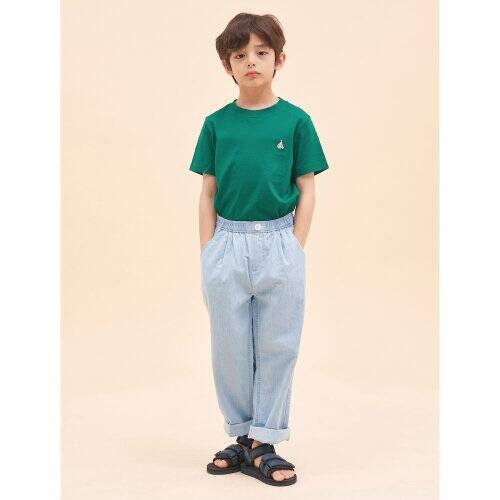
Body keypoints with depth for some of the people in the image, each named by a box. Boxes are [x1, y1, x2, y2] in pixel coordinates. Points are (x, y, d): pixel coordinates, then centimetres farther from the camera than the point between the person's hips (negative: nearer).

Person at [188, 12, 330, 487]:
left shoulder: (296, 120, 0)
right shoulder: (216, 124, 4)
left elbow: (306, 191, 2)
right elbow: (208, 194, 7)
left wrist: (295, 251, -5)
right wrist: (208, 253, 1)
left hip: (278, 244, -1)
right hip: (227, 244, 1)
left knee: (276, 347, 5)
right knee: (230, 347, 9)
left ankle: (263, 444, 18)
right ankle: (242, 437, 25)